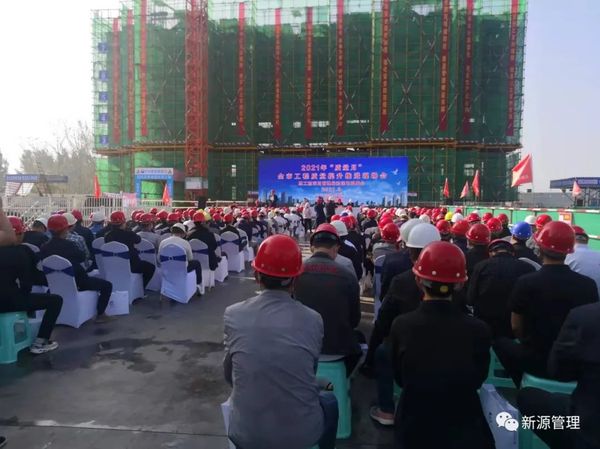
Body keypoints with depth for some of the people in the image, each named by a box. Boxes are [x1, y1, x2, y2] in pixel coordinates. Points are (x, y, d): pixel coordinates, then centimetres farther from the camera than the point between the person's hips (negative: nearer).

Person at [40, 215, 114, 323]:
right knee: (107, 285, 6)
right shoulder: (69, 244, -21)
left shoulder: (44, 248, -5)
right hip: (76, 283, -7)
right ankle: (100, 315, 4)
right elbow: (82, 258, -4)